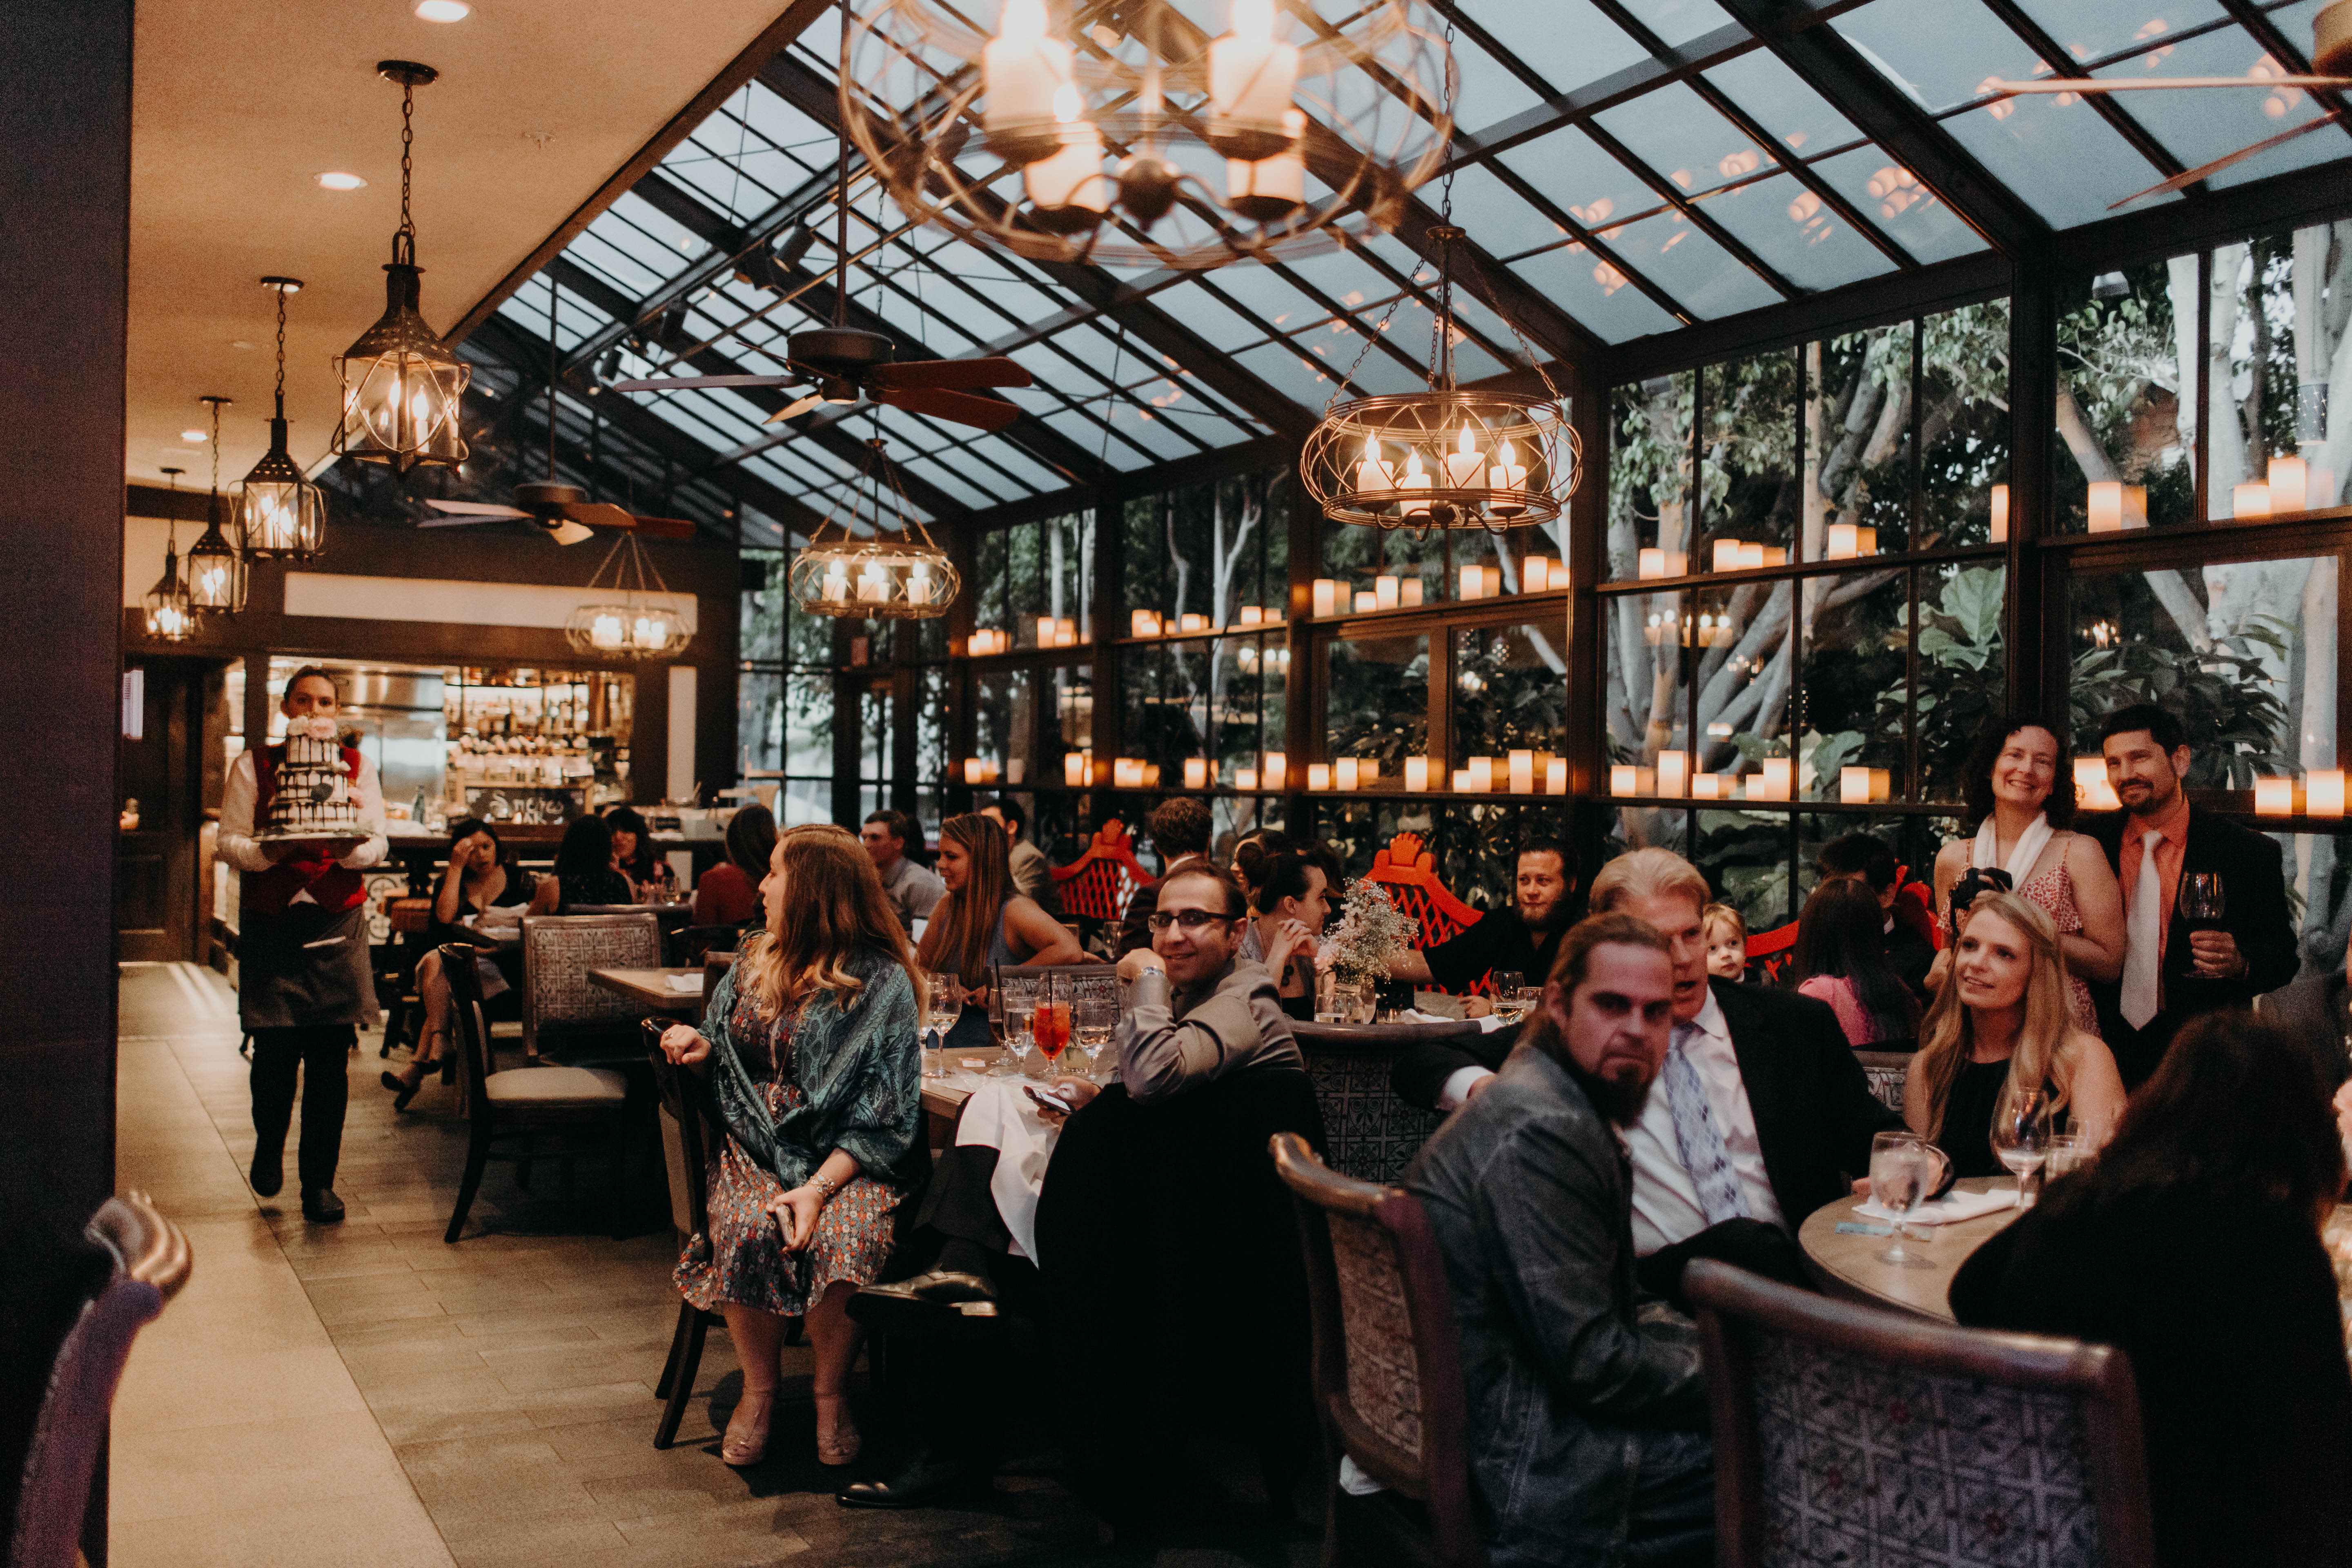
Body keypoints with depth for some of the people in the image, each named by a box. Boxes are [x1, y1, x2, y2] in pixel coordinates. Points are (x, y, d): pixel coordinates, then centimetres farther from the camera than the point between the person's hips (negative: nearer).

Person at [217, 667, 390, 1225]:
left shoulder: (357, 766, 8)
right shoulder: (253, 765, 5)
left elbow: (378, 844, 3)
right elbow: (228, 842, 0)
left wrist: (349, 850, -19)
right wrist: (267, 852, -20)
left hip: (337, 924, 1)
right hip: (270, 922, -1)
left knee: (330, 1056, -1)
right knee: (275, 1049, -3)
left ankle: (319, 1180, 10)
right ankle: (269, 1147, 28)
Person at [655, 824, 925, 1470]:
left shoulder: (883, 982, -6)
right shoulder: (756, 961, 13)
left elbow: (884, 1114, -10)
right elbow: (734, 1060, 26)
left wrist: (820, 1185, -23)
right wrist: (703, 1048, 1)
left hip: (849, 1160, -4)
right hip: (756, 1147, 4)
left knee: (842, 1239, -34)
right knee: (749, 1230, -29)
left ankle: (831, 1391, -6)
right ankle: (759, 1388, -6)